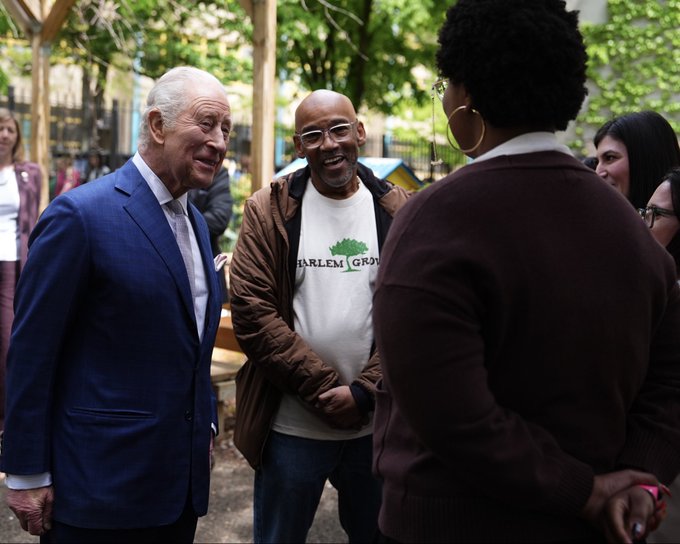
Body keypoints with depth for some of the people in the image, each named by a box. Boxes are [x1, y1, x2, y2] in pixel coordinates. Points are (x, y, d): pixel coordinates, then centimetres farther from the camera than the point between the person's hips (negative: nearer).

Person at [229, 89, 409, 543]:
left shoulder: (398, 212, 2)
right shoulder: (269, 211, -3)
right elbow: (251, 310, -9)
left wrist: (364, 392, -12)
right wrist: (324, 389, -13)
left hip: (377, 424, 2)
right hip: (291, 426, -1)